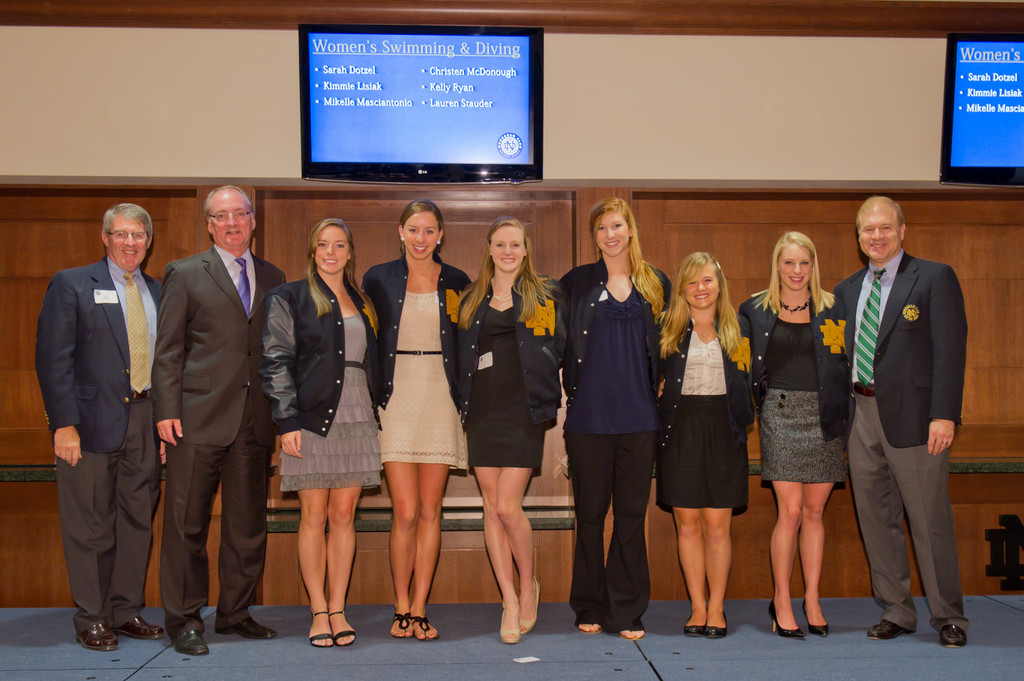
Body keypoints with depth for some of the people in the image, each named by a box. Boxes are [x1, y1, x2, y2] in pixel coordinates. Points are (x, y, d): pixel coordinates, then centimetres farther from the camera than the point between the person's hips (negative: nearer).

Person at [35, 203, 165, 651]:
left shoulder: (158, 292, 13)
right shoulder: (72, 285, 0)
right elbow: (53, 359, -7)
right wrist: (64, 424, -14)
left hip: (147, 422, 5)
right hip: (94, 420, -5)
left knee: (138, 520, 10)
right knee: (90, 525, 3)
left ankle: (127, 610, 23)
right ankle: (91, 619, 15)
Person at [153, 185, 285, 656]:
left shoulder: (272, 278, 15)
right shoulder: (185, 274, 5)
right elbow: (168, 349, 1)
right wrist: (167, 410, -8)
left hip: (254, 420, 4)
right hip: (198, 419, -3)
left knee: (248, 524, 9)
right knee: (187, 523, 2)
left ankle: (235, 612, 22)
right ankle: (183, 620, 12)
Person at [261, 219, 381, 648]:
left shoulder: (362, 304, 17)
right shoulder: (289, 299, 3)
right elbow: (276, 362, -3)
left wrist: (375, 414, 10)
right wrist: (287, 420, -11)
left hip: (356, 419, 4)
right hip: (311, 419, -4)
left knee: (344, 515, 4)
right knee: (313, 516, -1)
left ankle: (338, 610, 10)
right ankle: (319, 613, 6)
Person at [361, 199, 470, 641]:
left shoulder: (456, 283, 9)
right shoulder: (378, 279, 5)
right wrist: (371, 403, 0)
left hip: (440, 401, 1)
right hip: (396, 401, -1)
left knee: (430, 512, 3)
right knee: (405, 513, -6)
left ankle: (419, 610, 12)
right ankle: (401, 608, 11)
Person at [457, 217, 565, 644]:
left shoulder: (545, 296, 6)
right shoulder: (472, 300, 14)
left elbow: (557, 348, 8)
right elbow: (462, 355, 17)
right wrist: (465, 404, 8)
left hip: (523, 410, -3)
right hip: (483, 411, 3)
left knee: (508, 507, -9)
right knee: (492, 508, 3)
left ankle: (528, 584, 16)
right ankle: (509, 600, 13)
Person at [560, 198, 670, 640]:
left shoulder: (655, 284, 11)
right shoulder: (577, 282, 6)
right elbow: (561, 343, 8)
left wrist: (658, 390, 8)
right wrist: (570, 389, 0)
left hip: (639, 416, 1)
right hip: (589, 415, -1)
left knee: (632, 513, 3)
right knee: (590, 513, 5)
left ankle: (627, 612, 11)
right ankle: (589, 608, 16)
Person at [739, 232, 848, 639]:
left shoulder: (833, 309, 8)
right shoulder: (755, 310, 5)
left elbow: (847, 365, 9)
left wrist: (842, 411, -1)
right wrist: (751, 407, 1)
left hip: (825, 418, 2)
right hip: (781, 414, -2)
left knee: (814, 511, 6)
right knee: (790, 511, -6)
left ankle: (812, 601, 15)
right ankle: (781, 602, 6)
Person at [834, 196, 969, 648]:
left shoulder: (934, 278, -2)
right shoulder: (847, 289, 14)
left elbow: (950, 350, -9)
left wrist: (944, 414, -16)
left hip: (912, 415, -5)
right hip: (861, 415, 5)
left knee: (930, 521, 0)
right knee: (876, 519, 10)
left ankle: (948, 617, 14)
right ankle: (896, 611, 22)